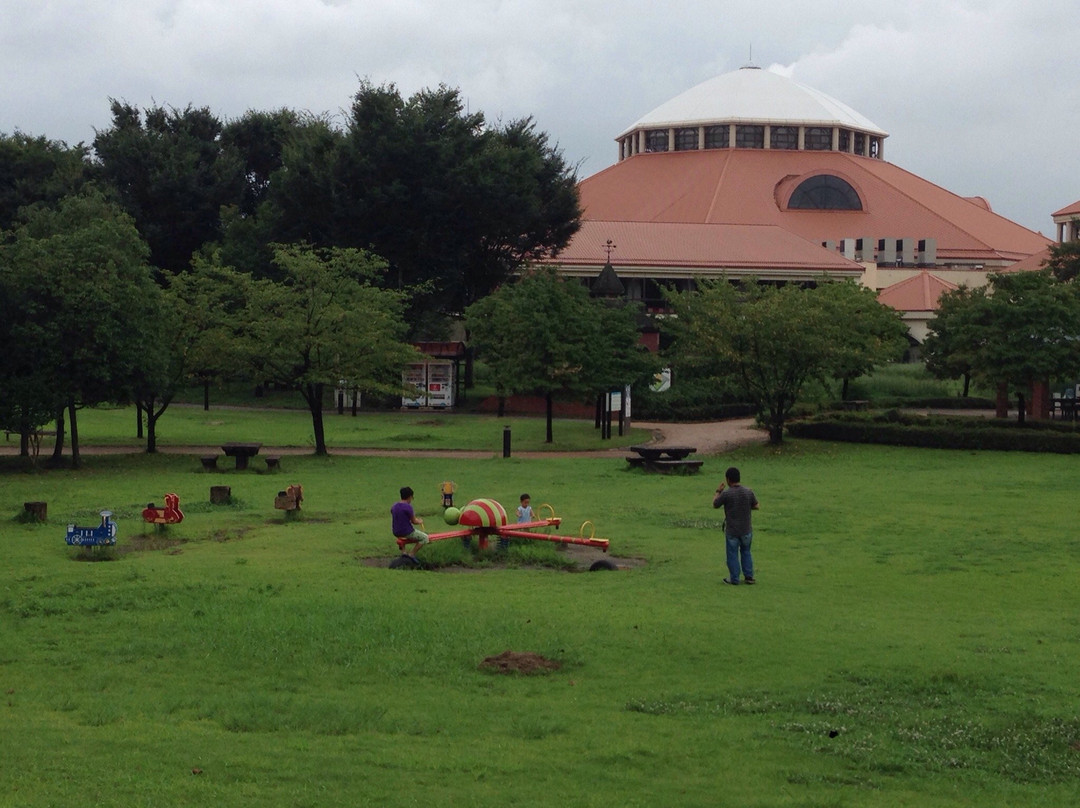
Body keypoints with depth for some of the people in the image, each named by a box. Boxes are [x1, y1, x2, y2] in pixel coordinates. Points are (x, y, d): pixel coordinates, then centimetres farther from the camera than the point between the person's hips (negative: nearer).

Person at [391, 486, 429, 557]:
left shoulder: (394, 506, 4)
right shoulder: (408, 507, -19)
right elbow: (414, 521, -12)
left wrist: (415, 519, 21)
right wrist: (420, 522, 10)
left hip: (396, 533, 7)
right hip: (406, 532, -7)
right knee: (425, 537, 10)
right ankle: (412, 554, 2)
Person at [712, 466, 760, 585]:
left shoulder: (726, 494, -18)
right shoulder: (748, 492, -6)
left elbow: (715, 505, -4)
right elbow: (756, 506, 5)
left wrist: (718, 492, 9)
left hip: (731, 531, -4)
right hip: (746, 530, 4)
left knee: (732, 554, 8)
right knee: (746, 552, 19)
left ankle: (734, 579, 13)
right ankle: (749, 576, 19)